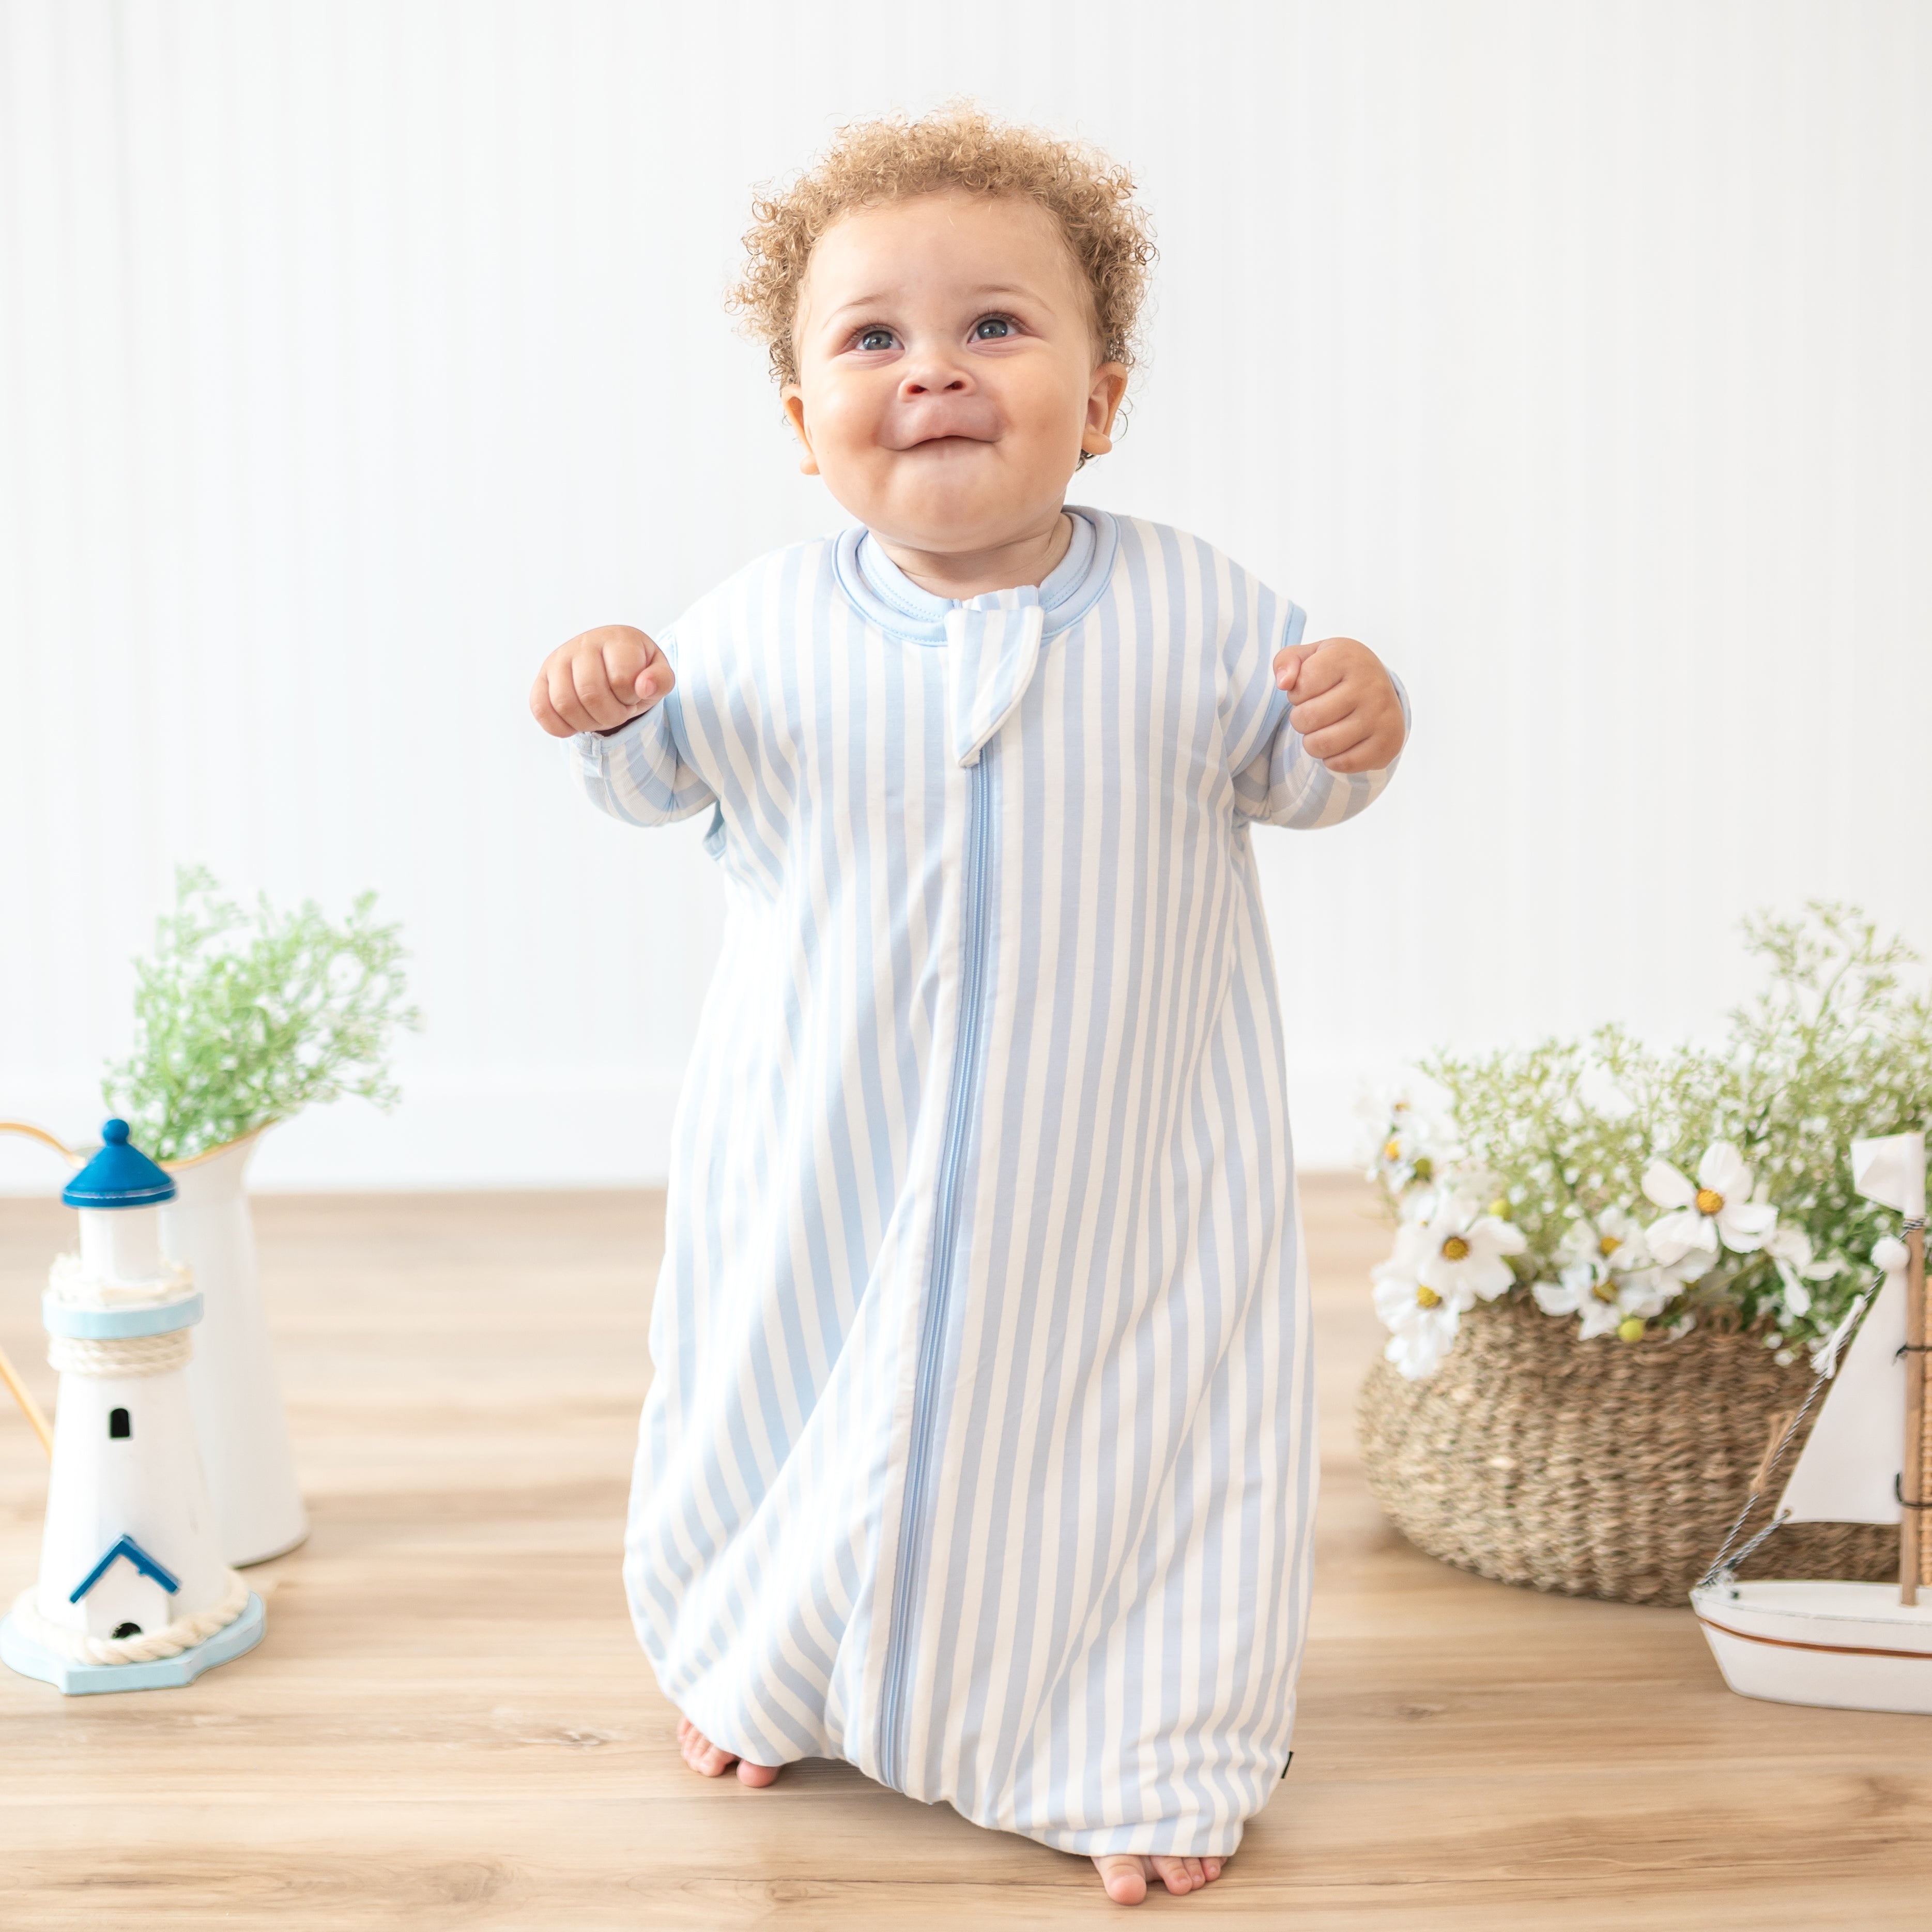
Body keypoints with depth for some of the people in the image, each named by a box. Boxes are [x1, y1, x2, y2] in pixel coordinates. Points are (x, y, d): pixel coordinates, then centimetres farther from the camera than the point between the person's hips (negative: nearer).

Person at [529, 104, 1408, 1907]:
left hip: (1116, 1166, -1)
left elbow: (1273, 769, 4)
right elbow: (670, 772, 8)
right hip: (830, 1159, 1)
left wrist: (1355, 733, -18)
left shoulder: (1189, 609, -10)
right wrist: (605, 711, -13)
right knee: (800, 1408, 19)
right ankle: (758, 1660, 49)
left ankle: (1148, 1745, 34)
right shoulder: (759, 626, -8)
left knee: (1136, 1428, 8)